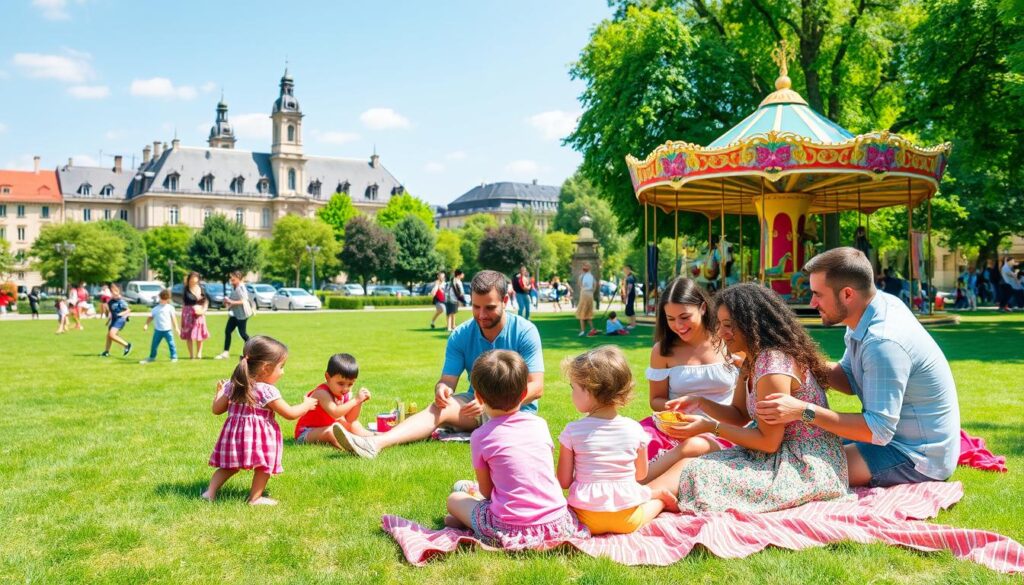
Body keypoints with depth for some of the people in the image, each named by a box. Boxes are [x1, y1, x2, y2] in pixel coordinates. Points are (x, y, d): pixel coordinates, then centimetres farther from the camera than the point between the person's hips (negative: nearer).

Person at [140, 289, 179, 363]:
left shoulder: (170, 307, 1)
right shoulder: (155, 308, 7)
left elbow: (173, 318, 1)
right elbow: (151, 317, 10)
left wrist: (176, 328, -1)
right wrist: (146, 325, -2)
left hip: (167, 330, -3)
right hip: (158, 330, 3)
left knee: (171, 343, -2)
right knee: (154, 344, 9)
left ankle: (174, 357, 7)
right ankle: (152, 357, 21)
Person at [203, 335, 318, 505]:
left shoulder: (233, 385, 2)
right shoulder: (267, 391, -16)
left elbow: (216, 409, 8)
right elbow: (290, 413, -10)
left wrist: (220, 392, 27)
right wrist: (307, 405, 7)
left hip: (234, 434, 7)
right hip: (260, 437, -7)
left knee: (230, 466, 19)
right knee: (264, 466, 9)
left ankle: (210, 492, 12)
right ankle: (255, 498, 11)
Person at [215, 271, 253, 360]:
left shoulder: (241, 287, -16)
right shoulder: (233, 287, 9)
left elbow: (244, 301, -22)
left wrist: (232, 302, -26)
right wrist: (227, 300, 1)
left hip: (242, 314, -8)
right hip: (234, 313, 8)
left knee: (242, 333, -1)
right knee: (227, 331, 1)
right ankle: (226, 352, 3)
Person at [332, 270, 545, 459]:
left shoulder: (524, 332, -12)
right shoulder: (460, 336, -1)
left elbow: (536, 387, -18)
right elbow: (447, 380, -4)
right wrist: (441, 389, -31)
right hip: (478, 406, 1)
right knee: (439, 407, -27)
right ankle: (376, 443, -47)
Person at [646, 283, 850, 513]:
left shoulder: (773, 364, -23)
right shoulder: (753, 360, 9)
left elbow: (768, 442, -20)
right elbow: (739, 415, 16)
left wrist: (711, 427, -15)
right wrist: (699, 403, 0)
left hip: (805, 467, -10)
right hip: (783, 455, 10)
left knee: (691, 470, -21)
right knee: (689, 462, -4)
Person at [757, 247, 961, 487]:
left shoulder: (884, 343, -30)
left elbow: (879, 430, -30)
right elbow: (850, 380, 8)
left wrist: (805, 412, -35)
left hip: (918, 458, -9)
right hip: (893, 435, 9)